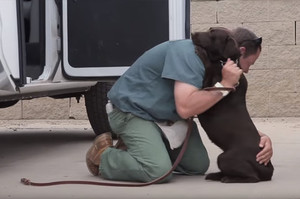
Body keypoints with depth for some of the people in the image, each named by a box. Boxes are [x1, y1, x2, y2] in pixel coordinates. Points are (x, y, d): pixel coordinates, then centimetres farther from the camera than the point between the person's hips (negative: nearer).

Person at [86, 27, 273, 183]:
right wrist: (224, 85, -32)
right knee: (159, 170, -28)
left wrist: (260, 136, -9)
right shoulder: (190, 52, -27)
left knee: (198, 166, 4)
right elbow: (185, 108, -38)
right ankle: (103, 155, -2)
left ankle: (134, 150, 18)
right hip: (132, 110, -9)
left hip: (166, 117, 9)